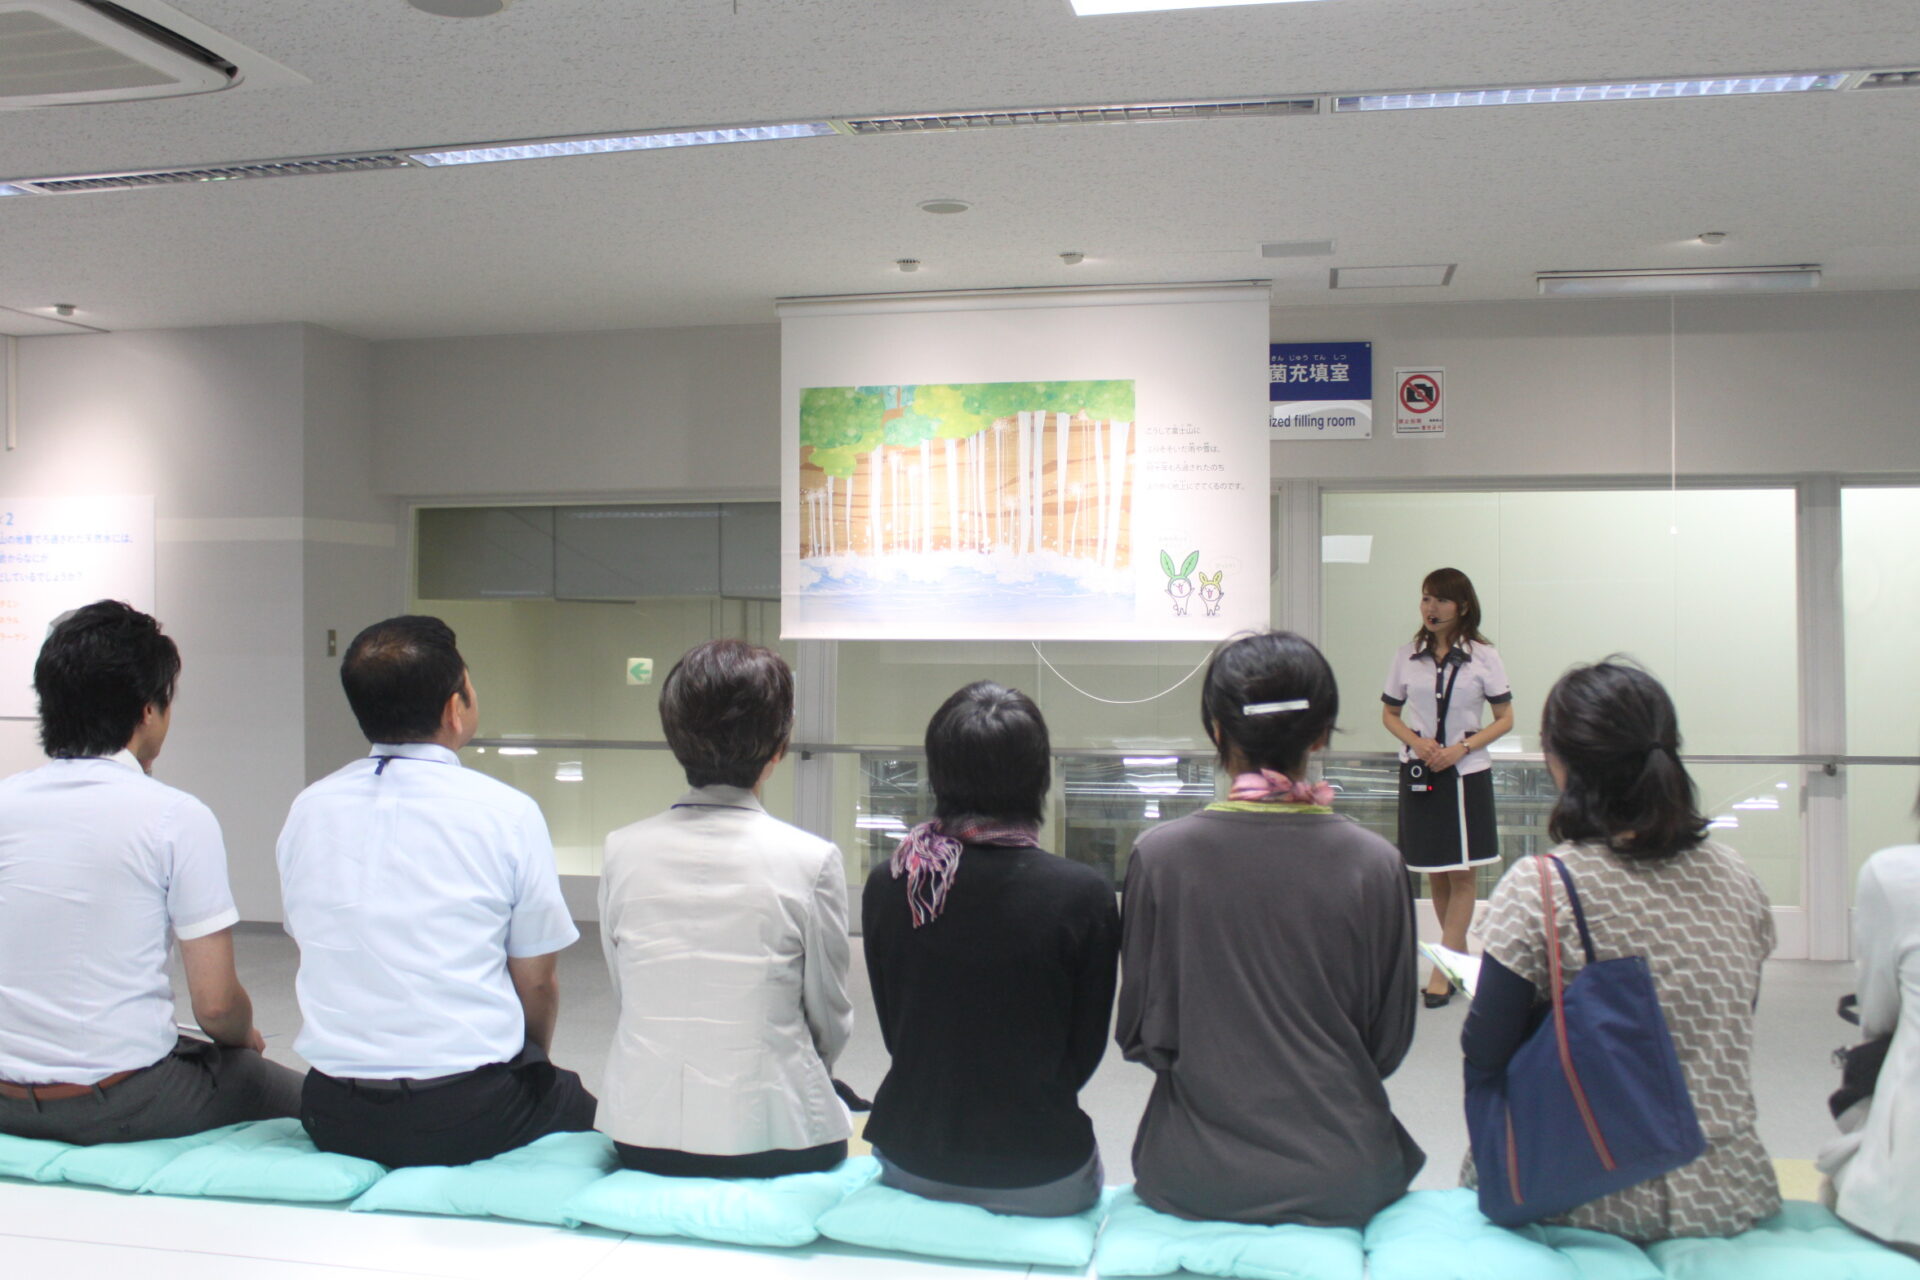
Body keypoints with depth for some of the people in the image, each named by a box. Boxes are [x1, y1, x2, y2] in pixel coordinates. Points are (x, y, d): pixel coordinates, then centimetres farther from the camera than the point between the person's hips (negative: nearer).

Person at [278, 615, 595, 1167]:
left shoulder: (307, 809, 3)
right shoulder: (507, 812, -10)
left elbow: (331, 956, 15)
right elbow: (537, 983, -2)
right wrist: (528, 1069, 17)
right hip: (466, 1120, -5)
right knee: (578, 1100, 22)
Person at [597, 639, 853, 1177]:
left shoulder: (622, 850, -5)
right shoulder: (812, 861, -14)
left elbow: (624, 991, 6)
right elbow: (831, 1021, -2)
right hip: (766, 1139, -3)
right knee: (857, 1109, 29)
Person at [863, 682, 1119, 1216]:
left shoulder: (886, 885, -9)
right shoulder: (1083, 897, -18)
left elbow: (894, 1031, 3)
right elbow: (1083, 1052, -5)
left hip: (908, 1164, 3)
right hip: (1037, 1179, -3)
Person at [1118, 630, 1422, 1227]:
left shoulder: (1158, 854, -12)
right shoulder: (1376, 864, -10)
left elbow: (1139, 1033, -4)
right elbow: (1390, 1041, 0)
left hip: (1196, 1177, 0)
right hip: (1342, 1177, 1)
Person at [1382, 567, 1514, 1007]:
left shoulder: (1482, 657, -3)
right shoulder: (1406, 656, 3)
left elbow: (1505, 718, -1)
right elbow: (1390, 714, 9)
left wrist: (1461, 748, -14)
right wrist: (1417, 741, -10)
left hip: (1467, 773, -2)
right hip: (1419, 772, 3)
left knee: (1461, 873, -2)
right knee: (1434, 872, 9)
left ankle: (1443, 969, 1)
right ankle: (1460, 956, 24)